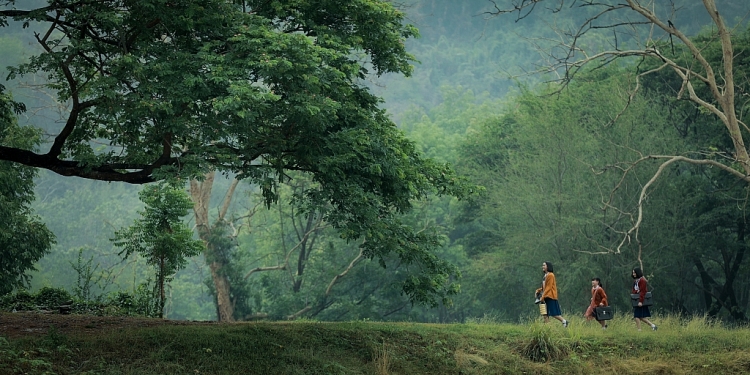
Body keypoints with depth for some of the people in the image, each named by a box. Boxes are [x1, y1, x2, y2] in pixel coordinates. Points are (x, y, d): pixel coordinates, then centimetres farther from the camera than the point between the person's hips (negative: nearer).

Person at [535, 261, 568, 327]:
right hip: (546, 297, 9)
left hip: (551, 297, -9)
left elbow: (549, 287, -16)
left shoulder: (550, 275, -11)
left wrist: (543, 296, -19)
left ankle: (564, 321, 8)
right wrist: (538, 290, 3)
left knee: (553, 313, -7)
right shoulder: (545, 276, 16)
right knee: (545, 314, 4)